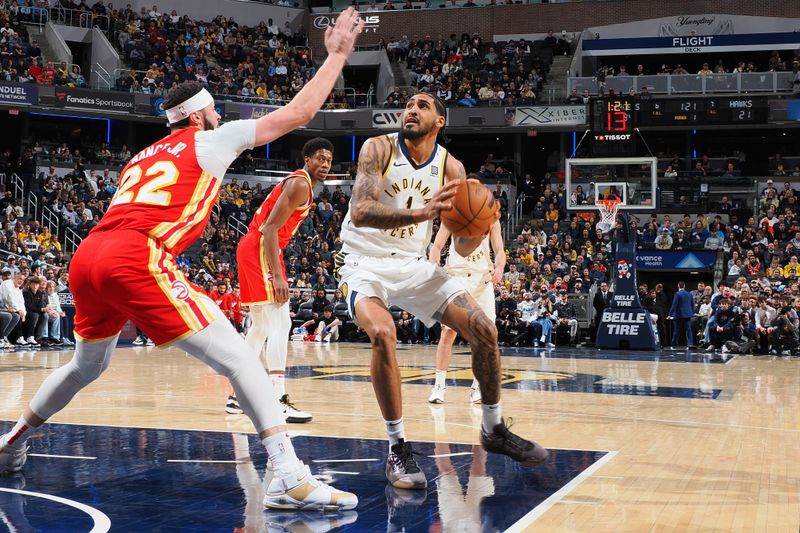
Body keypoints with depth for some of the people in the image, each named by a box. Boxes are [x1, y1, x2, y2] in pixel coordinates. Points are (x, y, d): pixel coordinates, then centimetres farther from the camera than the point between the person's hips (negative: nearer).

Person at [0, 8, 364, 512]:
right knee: (237, 356, -10)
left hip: (87, 256, 8)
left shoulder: (144, 155, 31)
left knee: (88, 364, 34)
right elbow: (298, 112, 10)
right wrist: (337, 54, 18)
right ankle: (291, 478, -22)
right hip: (136, 259, -8)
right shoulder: (209, 140, 12)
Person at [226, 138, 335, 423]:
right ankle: (279, 402, -23)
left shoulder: (301, 184, 20)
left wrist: (276, 271, 21)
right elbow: (270, 228, -21)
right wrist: (277, 276, -27)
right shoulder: (299, 184, -12)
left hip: (253, 248, 11)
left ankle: (238, 396, 23)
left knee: (261, 326, 17)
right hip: (259, 249, -11)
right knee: (280, 322, -16)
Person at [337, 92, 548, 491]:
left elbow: (463, 247, -2)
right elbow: (359, 212, -29)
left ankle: (493, 430, 17)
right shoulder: (378, 148, -13)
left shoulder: (451, 167, -2)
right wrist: (422, 213, -42)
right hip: (364, 261, -5)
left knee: (484, 330, -4)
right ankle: (397, 449, -21)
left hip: (413, 264, 5)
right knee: (382, 333, -33)